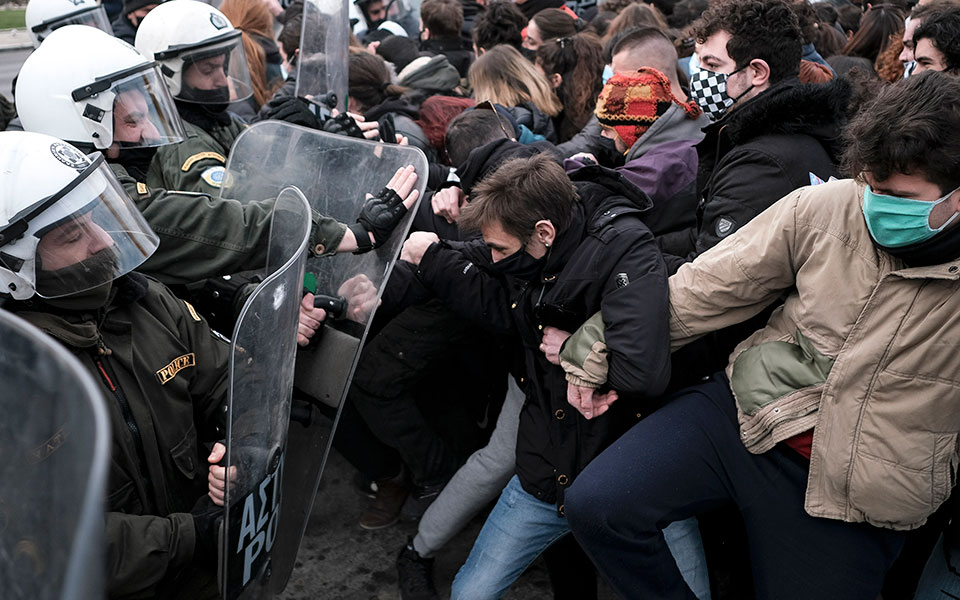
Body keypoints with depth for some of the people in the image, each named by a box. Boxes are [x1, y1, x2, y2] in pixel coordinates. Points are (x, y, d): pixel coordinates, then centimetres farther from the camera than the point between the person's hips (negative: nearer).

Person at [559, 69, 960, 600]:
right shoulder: (823, 208, -7)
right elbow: (703, 289, -2)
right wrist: (596, 353, -1)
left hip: (853, 501, -1)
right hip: (748, 411, 2)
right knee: (594, 506, -11)